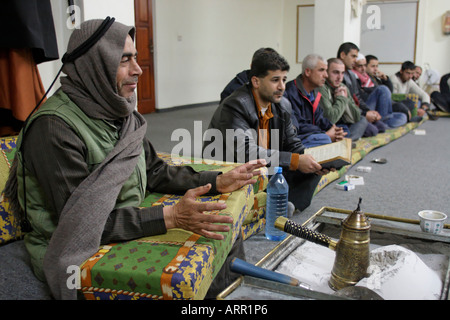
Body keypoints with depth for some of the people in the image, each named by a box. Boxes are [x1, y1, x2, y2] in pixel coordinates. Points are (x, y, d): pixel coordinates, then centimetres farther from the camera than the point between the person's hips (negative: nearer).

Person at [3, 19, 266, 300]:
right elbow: (81, 222, -26)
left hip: (130, 231, 8)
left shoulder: (123, 114, 3)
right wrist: (171, 217, -31)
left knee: (226, 234, 3)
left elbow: (154, 171, 10)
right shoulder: (54, 127, -22)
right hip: (77, 254, -7)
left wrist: (217, 182, -1)